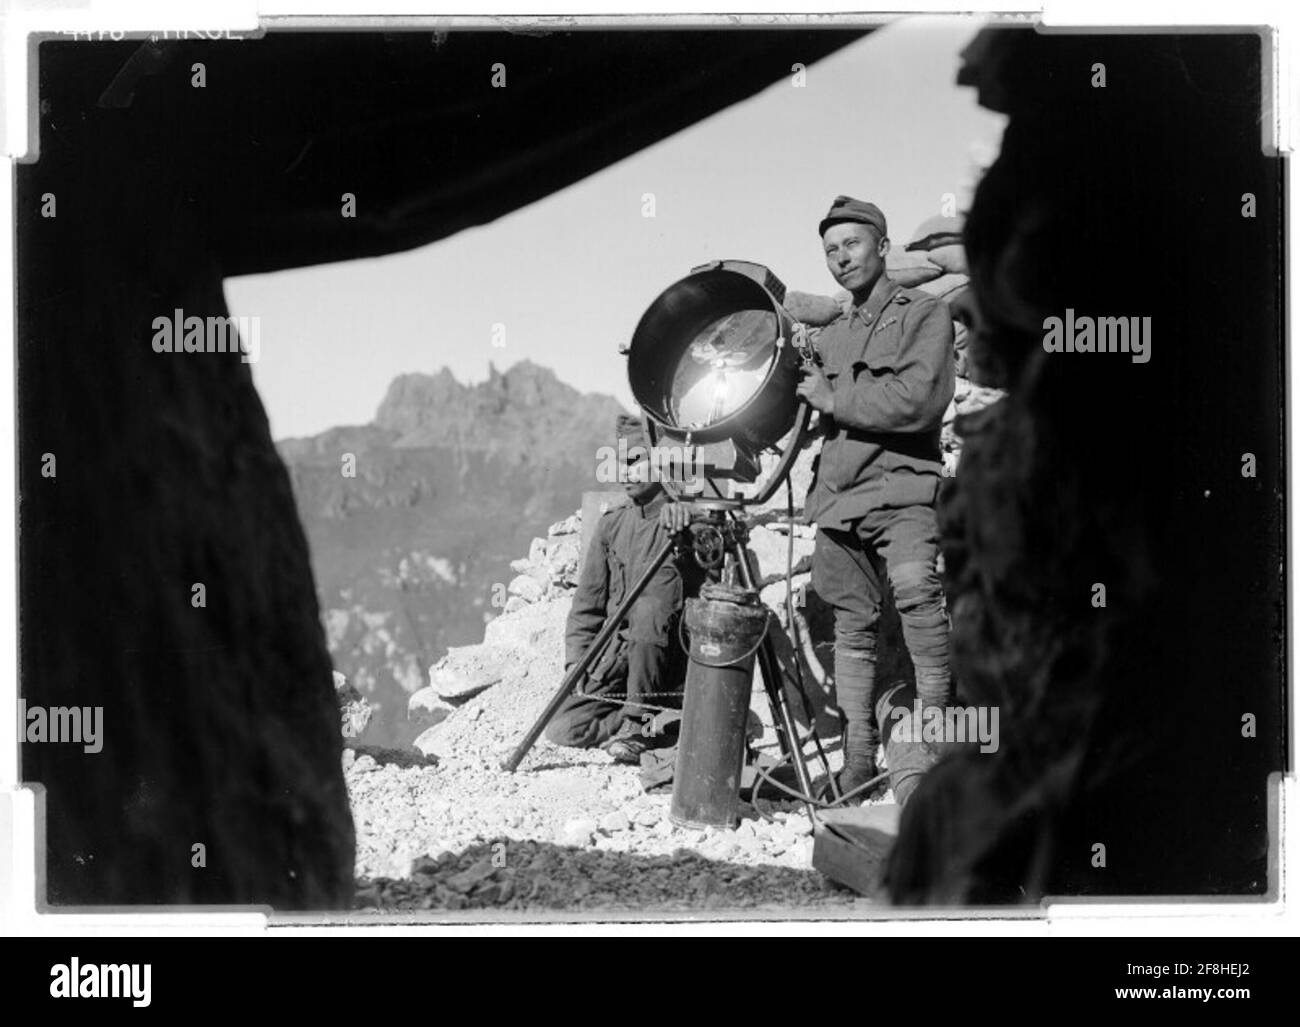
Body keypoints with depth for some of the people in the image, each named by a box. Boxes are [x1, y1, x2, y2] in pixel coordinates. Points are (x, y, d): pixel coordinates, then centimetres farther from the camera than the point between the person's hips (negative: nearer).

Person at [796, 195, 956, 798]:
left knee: (916, 592, -25)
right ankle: (858, 759, 10)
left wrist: (834, 399, -7)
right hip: (838, 493, 6)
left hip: (900, 485, -5)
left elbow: (919, 402, -13)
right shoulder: (831, 334, 22)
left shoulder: (924, 313, 2)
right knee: (852, 625, 5)